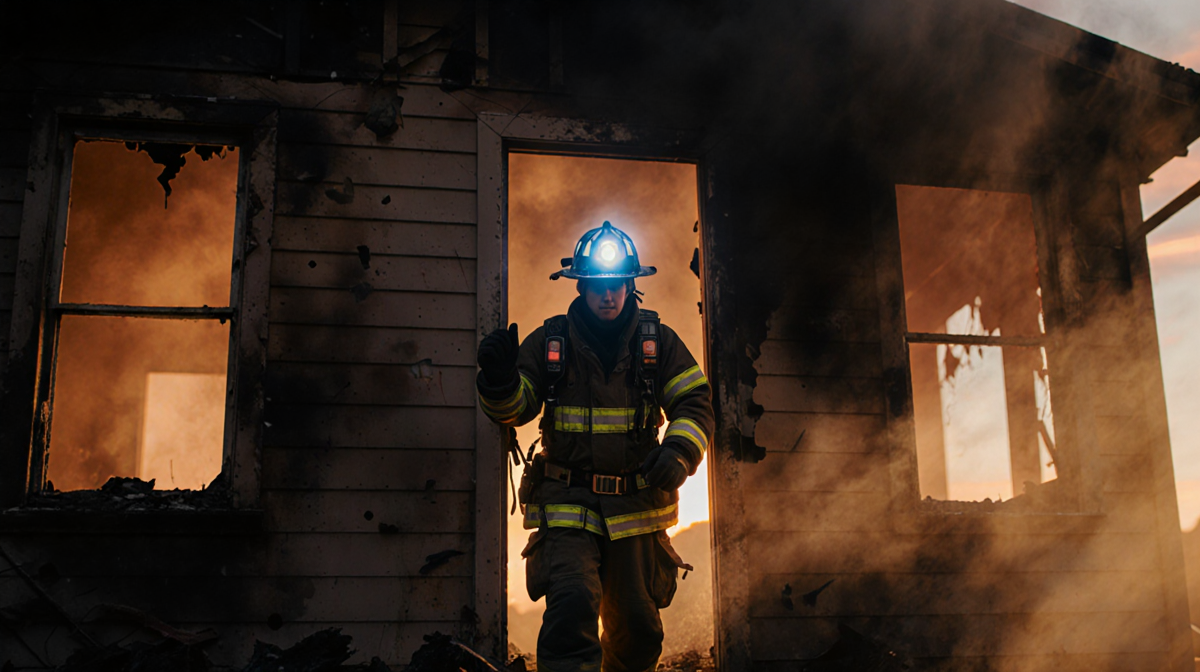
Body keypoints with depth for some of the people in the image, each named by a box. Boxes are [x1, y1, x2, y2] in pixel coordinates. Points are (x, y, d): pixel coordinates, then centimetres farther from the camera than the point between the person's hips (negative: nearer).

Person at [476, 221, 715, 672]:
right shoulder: (548, 342, 2)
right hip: (567, 504, -2)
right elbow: (515, 410, 3)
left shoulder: (659, 342, 4)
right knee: (572, 605, -24)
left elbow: (695, 405, 3)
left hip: (636, 505, 2)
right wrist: (500, 381, -20)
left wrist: (678, 452, -17)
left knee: (637, 630, 12)